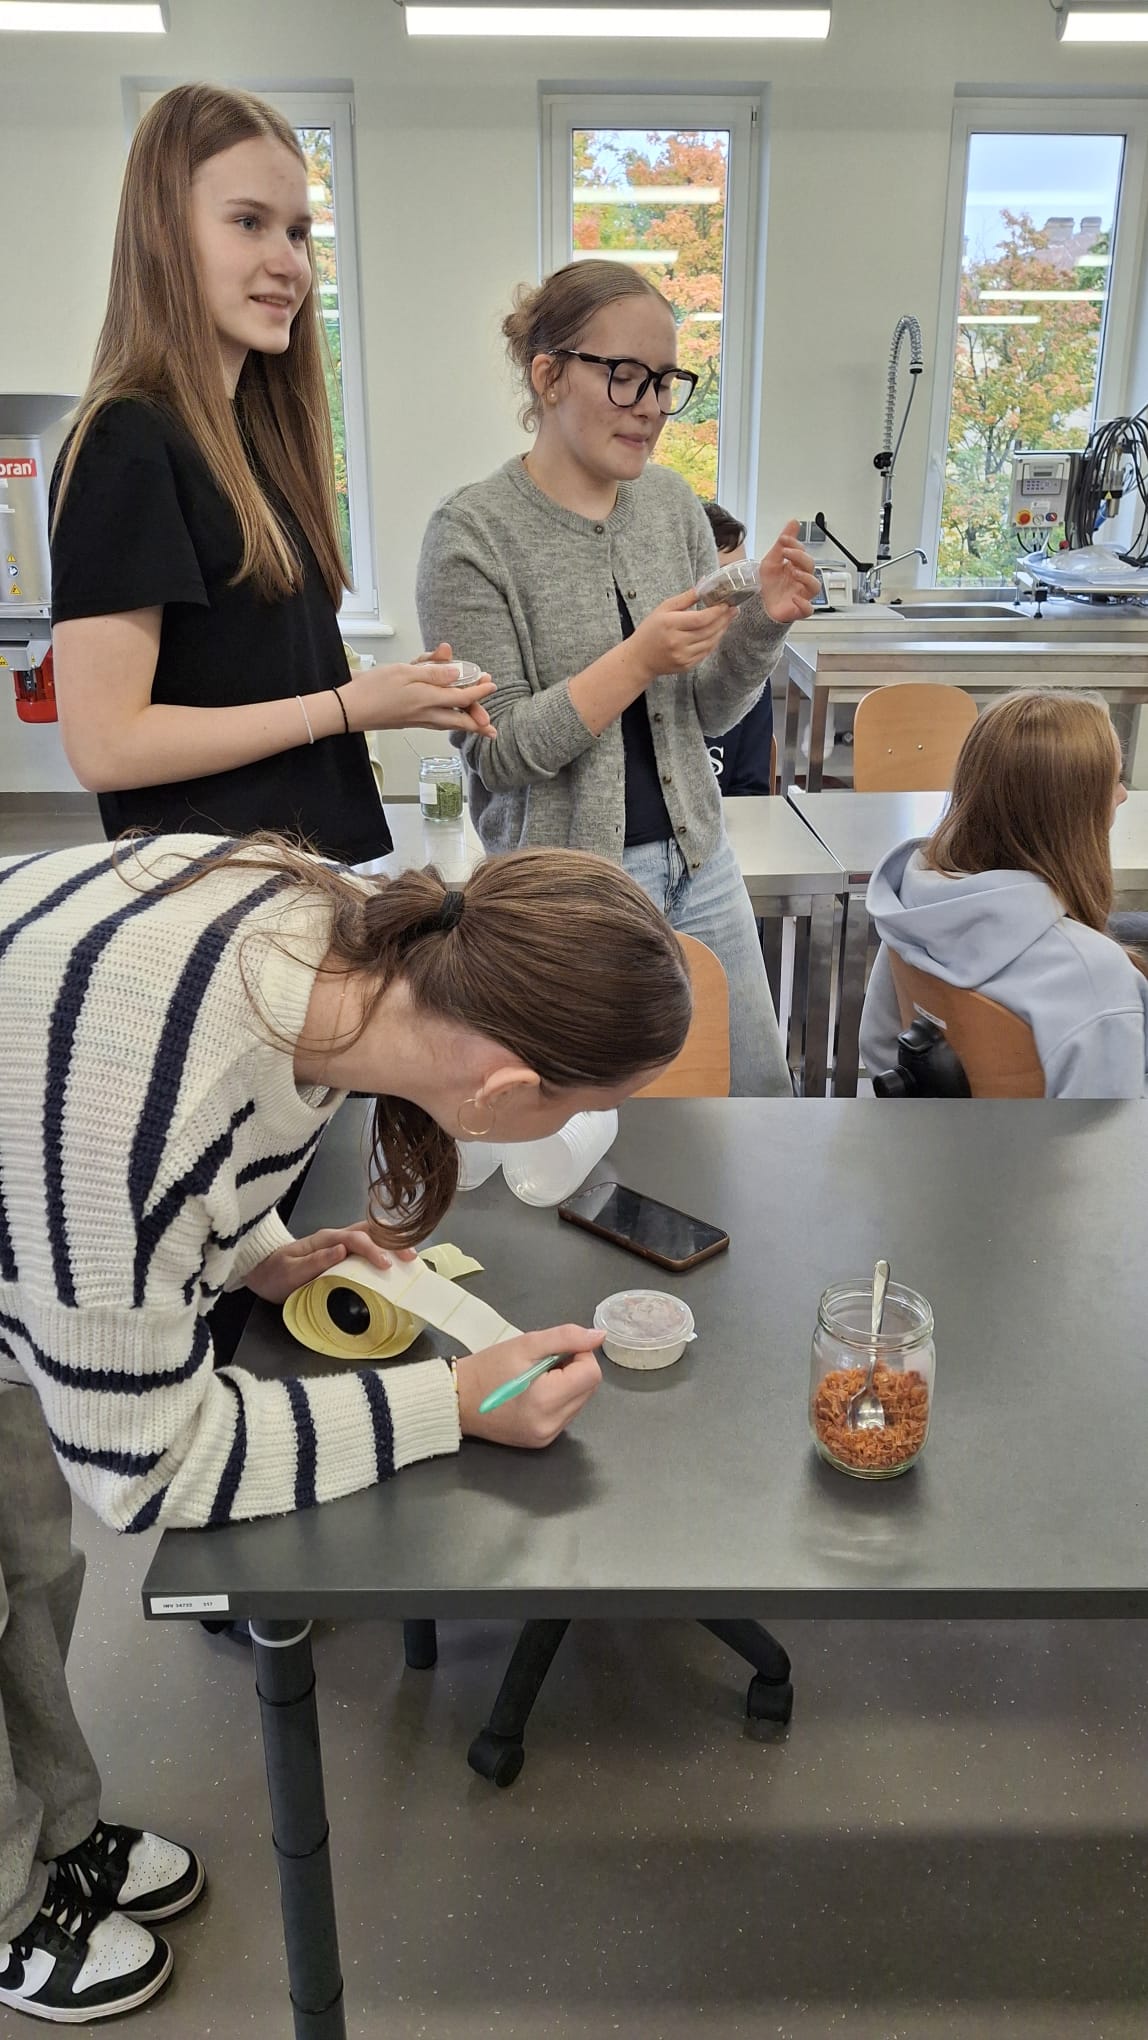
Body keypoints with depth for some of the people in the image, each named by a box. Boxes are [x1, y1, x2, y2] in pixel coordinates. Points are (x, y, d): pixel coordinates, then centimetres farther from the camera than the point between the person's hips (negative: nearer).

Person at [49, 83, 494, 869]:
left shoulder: (259, 431, 10)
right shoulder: (128, 444, -13)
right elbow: (104, 744, -19)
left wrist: (399, 693, -1)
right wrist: (350, 705, -15)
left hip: (317, 857, 8)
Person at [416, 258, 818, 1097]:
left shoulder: (674, 503, 4)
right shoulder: (473, 532, -12)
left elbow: (708, 712, 8)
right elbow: (496, 752, -15)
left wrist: (763, 625, -11)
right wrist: (637, 660, -24)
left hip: (697, 862, 6)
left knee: (760, 1090, 15)